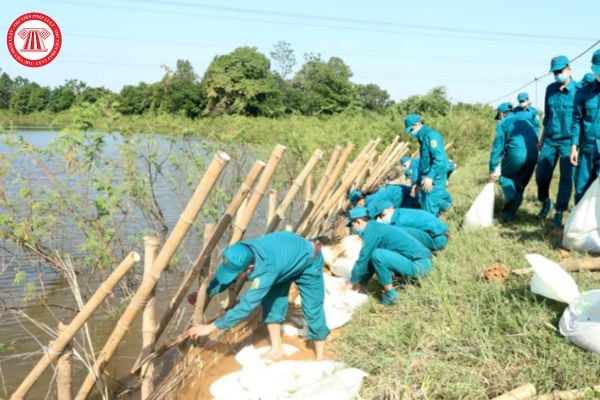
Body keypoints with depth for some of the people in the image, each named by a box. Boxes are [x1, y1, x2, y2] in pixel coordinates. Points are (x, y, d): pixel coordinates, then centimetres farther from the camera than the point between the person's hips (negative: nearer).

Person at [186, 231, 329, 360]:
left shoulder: (265, 270, -45)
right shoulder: (241, 254, -26)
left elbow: (246, 306, -43)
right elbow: (222, 277, -4)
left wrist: (210, 327, -40)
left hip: (308, 260, -7)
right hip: (287, 252, 7)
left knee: (312, 309, -3)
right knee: (270, 300, 1)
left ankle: (320, 360, 12)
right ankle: (276, 349, 15)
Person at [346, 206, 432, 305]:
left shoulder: (371, 231, -12)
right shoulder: (378, 227, 15)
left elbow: (363, 259, -8)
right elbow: (369, 259, 20)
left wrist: (352, 282, 4)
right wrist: (362, 283, 22)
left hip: (419, 265, -10)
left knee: (377, 255, -22)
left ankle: (390, 295, -8)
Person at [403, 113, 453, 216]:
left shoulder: (431, 135, -11)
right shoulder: (422, 138, 19)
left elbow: (439, 159, -21)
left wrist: (430, 177, -27)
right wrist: (417, 183, 23)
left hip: (434, 180, -9)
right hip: (426, 178, 9)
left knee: (429, 211, -8)